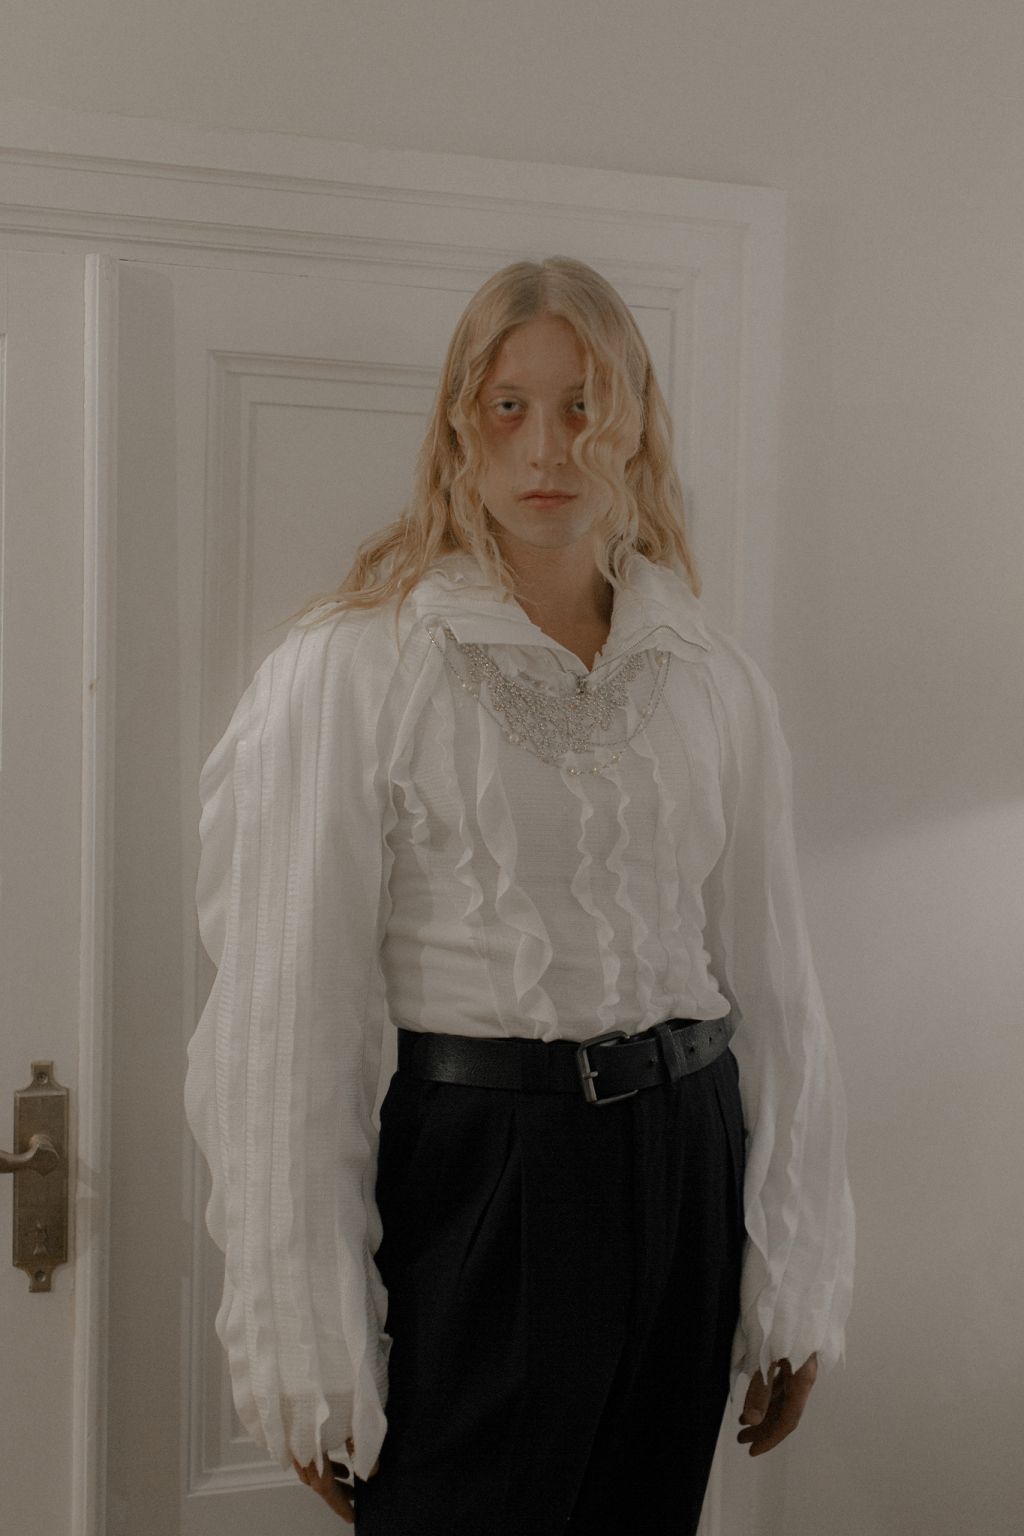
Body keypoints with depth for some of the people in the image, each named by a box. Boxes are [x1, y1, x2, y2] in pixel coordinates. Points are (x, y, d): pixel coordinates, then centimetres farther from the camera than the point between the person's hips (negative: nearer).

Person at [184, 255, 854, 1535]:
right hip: (476, 1174, -4)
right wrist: (310, 1352, -9)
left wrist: (798, 1284, 8)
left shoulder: (714, 679, 4)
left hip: (685, 1161, 5)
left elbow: (772, 977, 7)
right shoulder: (356, 669, -8)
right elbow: (292, 1008, -9)